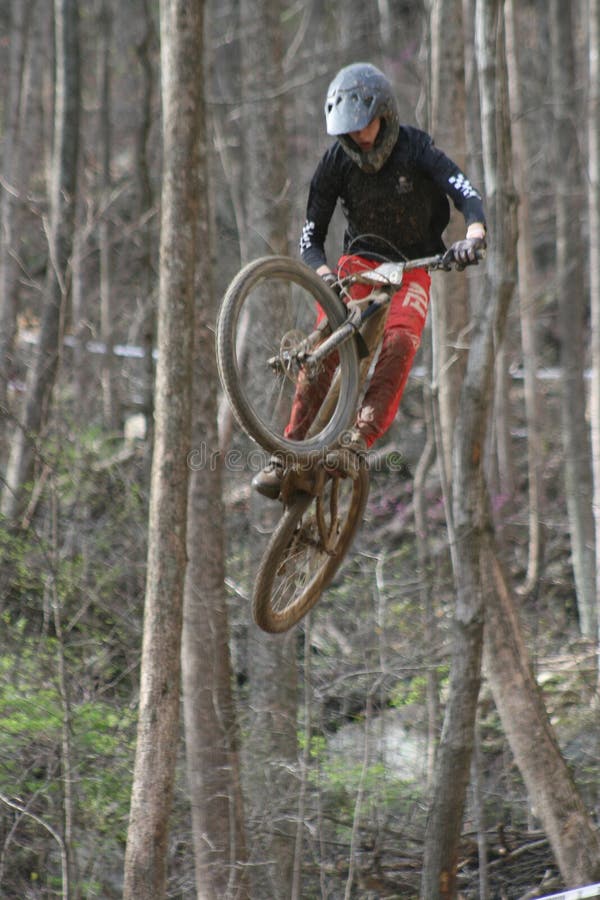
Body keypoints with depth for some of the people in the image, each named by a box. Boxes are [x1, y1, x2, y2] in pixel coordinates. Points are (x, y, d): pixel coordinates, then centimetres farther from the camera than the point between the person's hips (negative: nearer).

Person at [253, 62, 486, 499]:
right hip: (360, 260, 1)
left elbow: (468, 195, -25)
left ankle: (363, 435, -37)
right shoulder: (336, 162, -9)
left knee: (400, 339, -32)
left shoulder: (414, 148, -15)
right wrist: (324, 275, -28)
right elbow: (311, 238, -6)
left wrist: (474, 236, -47)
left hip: (412, 267, -1)